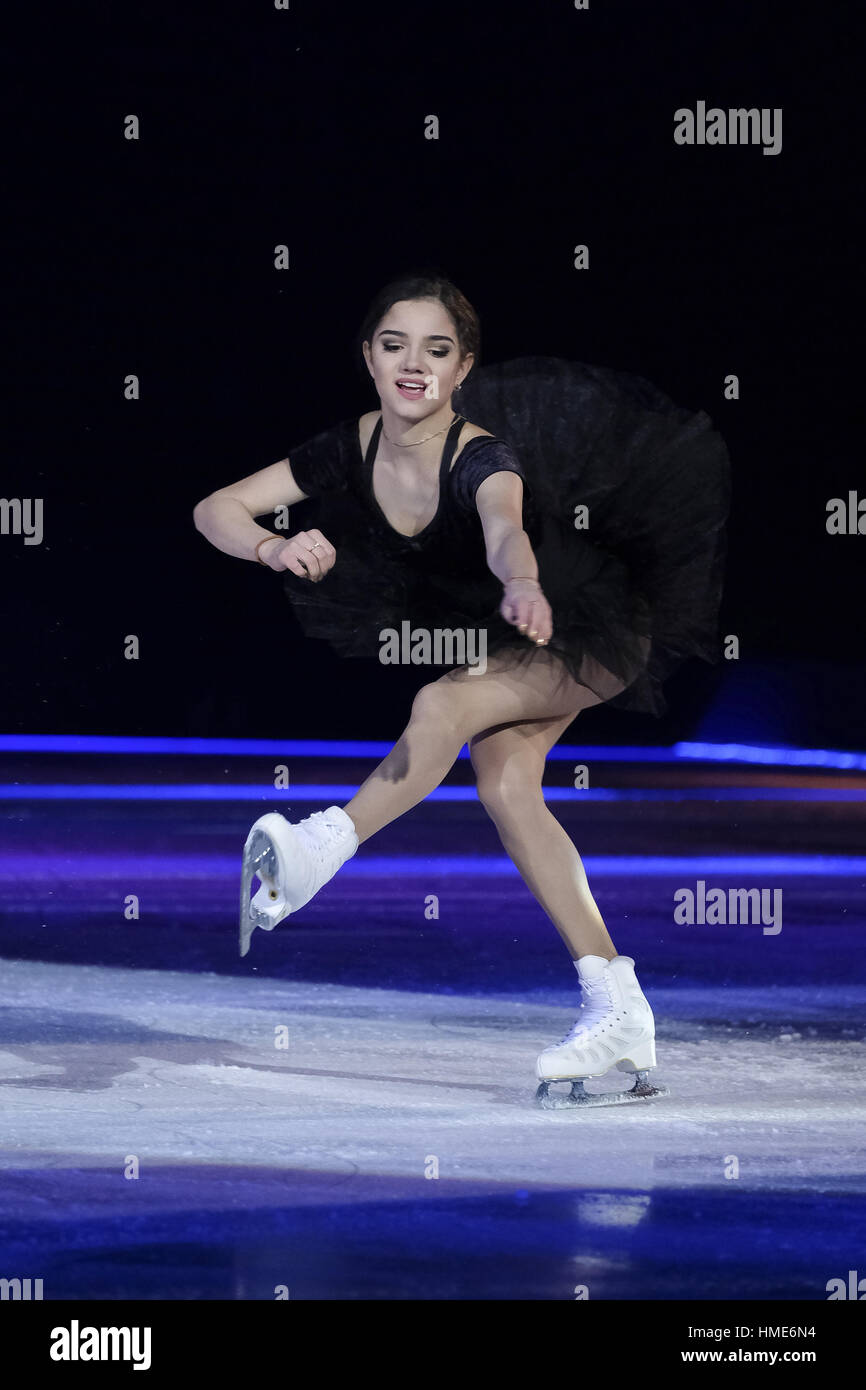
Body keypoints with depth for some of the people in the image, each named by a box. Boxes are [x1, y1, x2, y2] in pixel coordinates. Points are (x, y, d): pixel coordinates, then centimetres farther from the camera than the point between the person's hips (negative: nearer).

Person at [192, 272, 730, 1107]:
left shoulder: (482, 456, -30)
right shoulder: (353, 449, -13)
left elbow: (505, 528, -52)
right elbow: (215, 509, -13)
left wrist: (525, 586, -73)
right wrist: (275, 548, -34)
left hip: (588, 633, -5)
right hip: (486, 637, 5)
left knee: (445, 703, -31)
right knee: (505, 779, -18)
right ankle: (618, 1016, -19)